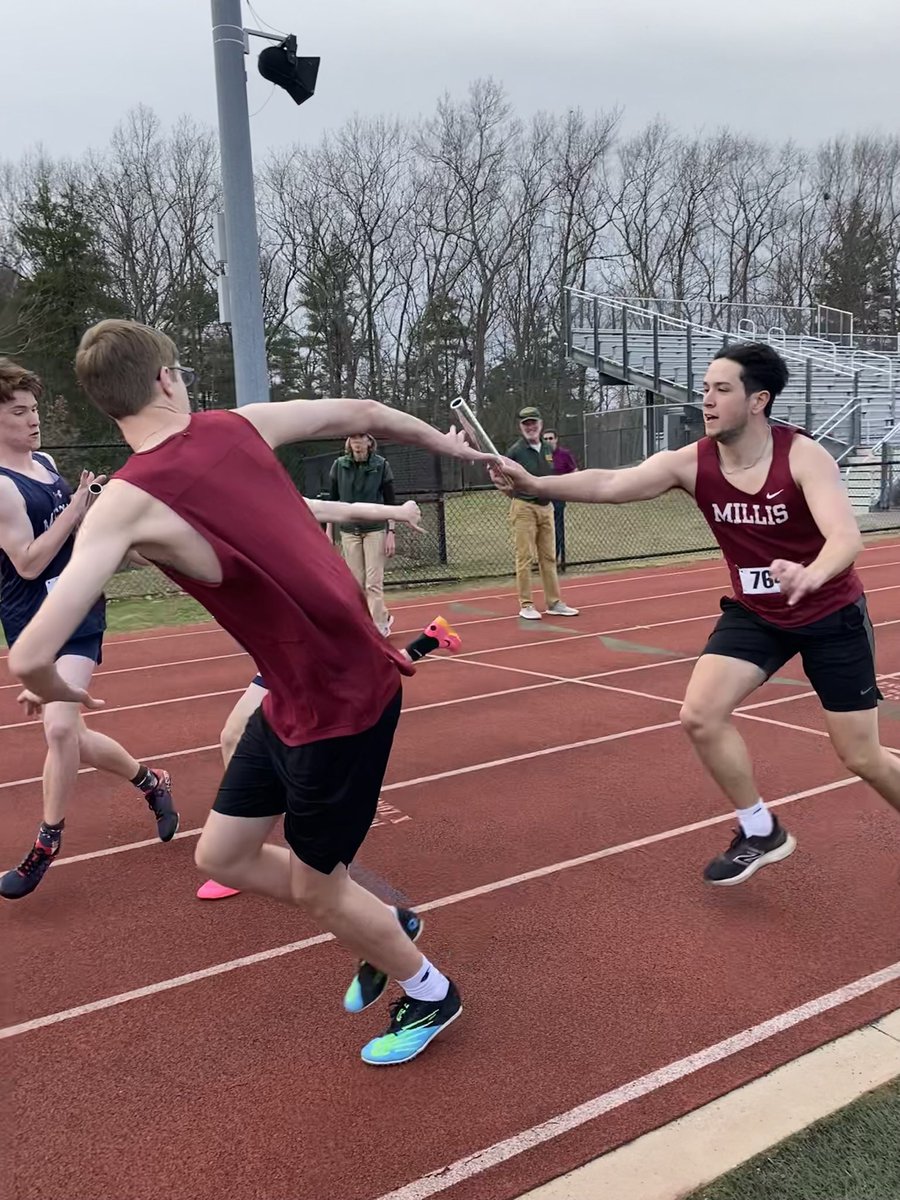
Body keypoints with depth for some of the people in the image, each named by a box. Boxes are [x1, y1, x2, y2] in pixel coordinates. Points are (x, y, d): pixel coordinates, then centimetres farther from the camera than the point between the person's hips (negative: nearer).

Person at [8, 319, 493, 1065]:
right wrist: (445, 444, 31)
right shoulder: (240, 426, -1)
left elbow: (30, 656, -25)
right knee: (221, 856, 19)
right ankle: (382, 928, 40)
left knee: (316, 890, 16)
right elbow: (363, 413, 11)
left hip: (342, 702, -7)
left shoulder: (128, 502, -19)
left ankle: (430, 995, 41)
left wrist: (52, 688, 1)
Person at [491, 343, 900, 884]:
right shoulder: (692, 463, -16)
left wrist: (809, 576, -60)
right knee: (701, 715, -11)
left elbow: (848, 537, -38)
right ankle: (761, 833, 11)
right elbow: (610, 484, -27)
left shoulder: (803, 455, -25)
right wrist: (533, 483, -42)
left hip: (832, 614, -3)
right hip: (753, 613, 4)